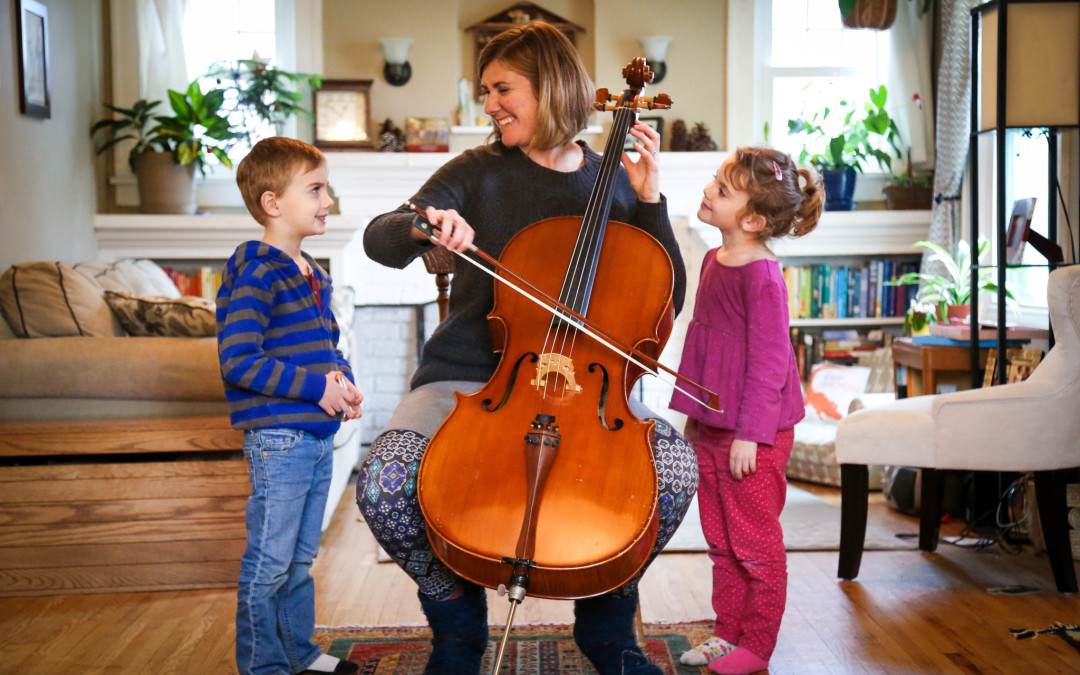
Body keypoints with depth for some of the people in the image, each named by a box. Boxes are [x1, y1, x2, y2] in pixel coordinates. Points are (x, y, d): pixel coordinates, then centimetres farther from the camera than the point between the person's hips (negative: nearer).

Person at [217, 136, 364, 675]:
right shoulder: (257, 275, -14)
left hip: (318, 434, 9)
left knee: (300, 558, 19)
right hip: (278, 437, -9)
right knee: (269, 563, 1)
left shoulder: (313, 275, 14)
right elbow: (237, 361, -21)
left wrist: (343, 379, 4)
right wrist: (317, 386, -20)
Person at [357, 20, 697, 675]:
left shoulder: (613, 184, 7)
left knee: (677, 464, -25)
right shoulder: (478, 173, 4)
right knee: (383, 481, -27)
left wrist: (649, 201, -5)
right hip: (467, 377, 0)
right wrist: (423, 227, -28)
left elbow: (666, 302, 3)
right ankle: (457, 617, 5)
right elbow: (378, 240, -6)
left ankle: (607, 618, 5)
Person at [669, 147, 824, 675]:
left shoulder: (762, 276, -18)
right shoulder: (714, 260, 8)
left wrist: (749, 434, -19)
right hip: (712, 427, 9)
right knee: (720, 541, 18)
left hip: (752, 435, -9)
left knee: (754, 543, 6)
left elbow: (768, 360, -19)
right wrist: (694, 413, 19)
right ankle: (728, 631, 31)